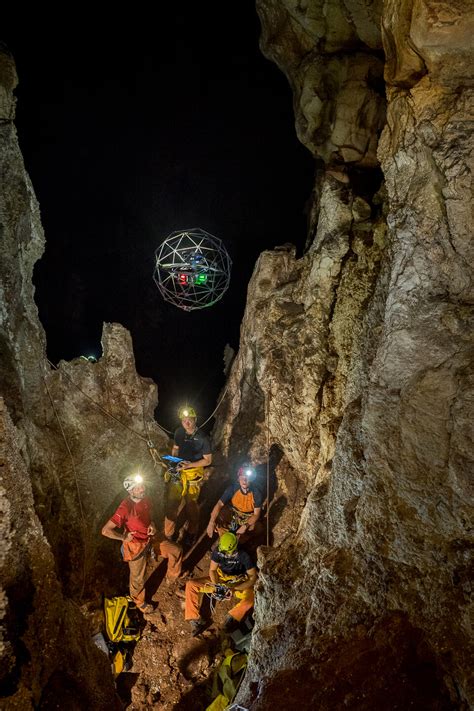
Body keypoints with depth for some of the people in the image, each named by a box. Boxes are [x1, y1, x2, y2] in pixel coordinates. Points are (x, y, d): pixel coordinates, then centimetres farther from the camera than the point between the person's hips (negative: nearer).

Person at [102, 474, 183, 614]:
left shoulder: (145, 499, -11)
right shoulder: (125, 508, -34)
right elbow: (105, 530, -34)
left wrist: (152, 524, -7)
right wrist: (124, 537, -20)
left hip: (150, 539, 6)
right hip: (136, 546, -6)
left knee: (176, 551, 5)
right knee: (138, 578, 14)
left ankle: (172, 577, 31)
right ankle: (139, 602, 43)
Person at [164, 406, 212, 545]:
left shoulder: (202, 438, -17)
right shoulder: (179, 432, -3)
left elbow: (208, 460, -11)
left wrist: (189, 464, -21)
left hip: (194, 473, -3)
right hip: (178, 471, 4)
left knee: (191, 504, 11)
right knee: (171, 502, 4)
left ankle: (191, 533, 34)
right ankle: (169, 535, 21)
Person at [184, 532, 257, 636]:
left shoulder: (243, 556, -25)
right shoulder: (217, 551, -16)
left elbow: (253, 578, -22)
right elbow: (212, 570, -4)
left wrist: (234, 588, -32)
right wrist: (216, 585, -23)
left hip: (238, 583, -3)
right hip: (220, 580, 3)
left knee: (252, 595, -35)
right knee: (191, 585, -15)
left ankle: (232, 617, -30)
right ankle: (195, 620, -17)